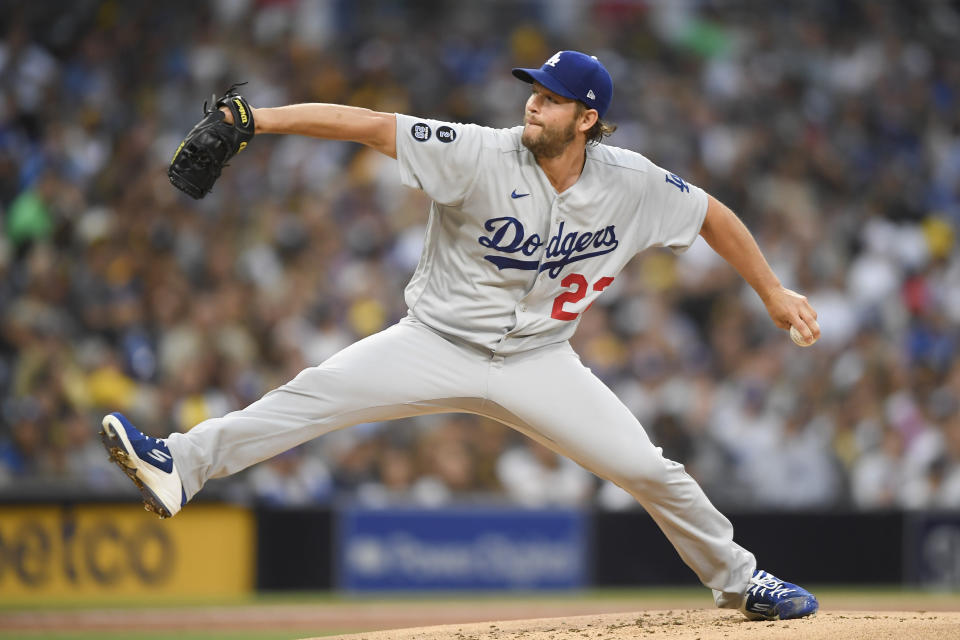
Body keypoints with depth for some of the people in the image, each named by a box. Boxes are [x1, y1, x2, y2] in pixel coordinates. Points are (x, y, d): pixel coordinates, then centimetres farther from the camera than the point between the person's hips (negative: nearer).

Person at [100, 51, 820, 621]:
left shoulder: (633, 184, -9)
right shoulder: (482, 155, -18)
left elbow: (712, 214, 8)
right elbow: (370, 124, -24)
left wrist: (774, 293, 11)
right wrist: (262, 119, -33)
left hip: (538, 362, 2)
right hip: (437, 344, -2)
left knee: (650, 471, -3)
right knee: (320, 392, -22)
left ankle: (738, 579, 19)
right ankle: (181, 464, -26)